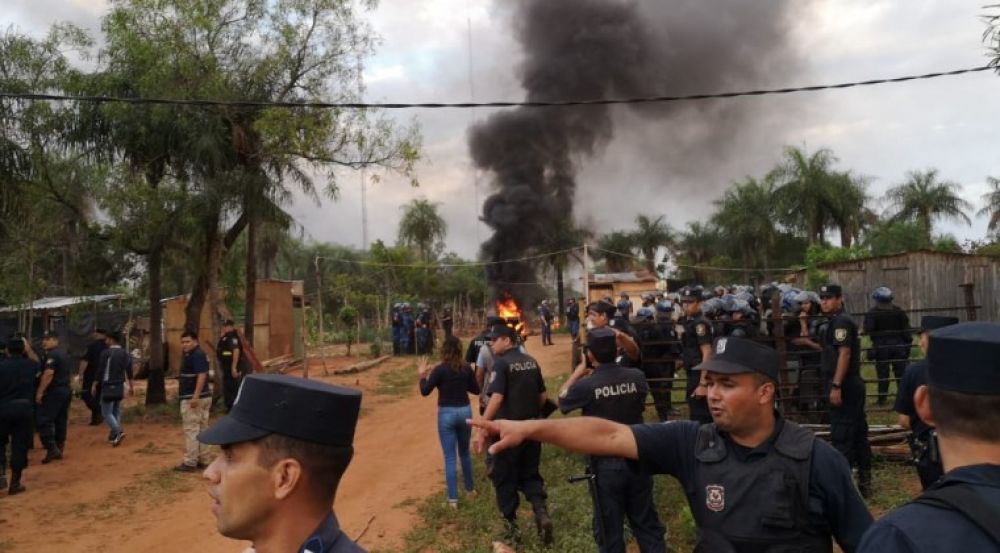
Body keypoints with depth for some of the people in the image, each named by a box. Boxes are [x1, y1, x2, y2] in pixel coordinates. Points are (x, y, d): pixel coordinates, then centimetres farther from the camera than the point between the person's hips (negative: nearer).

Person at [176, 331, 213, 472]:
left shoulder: (197, 355, -15)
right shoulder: (190, 355, 18)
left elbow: (202, 375, -24)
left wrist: (195, 396, -28)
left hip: (192, 398, -11)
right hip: (203, 397, 11)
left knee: (191, 430, -6)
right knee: (202, 429, 13)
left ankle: (190, 462, -2)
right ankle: (203, 460, 19)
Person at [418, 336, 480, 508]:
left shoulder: (440, 369, -12)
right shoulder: (466, 369, -1)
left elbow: (425, 391, -10)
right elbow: (476, 390, 10)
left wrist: (422, 375, 4)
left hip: (446, 414, -4)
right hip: (464, 412, 4)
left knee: (449, 457, 2)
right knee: (464, 452, 22)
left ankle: (453, 498, 2)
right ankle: (470, 487, 37)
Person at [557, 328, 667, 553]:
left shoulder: (585, 386, -19)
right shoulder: (637, 377, -9)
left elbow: (561, 400, 2)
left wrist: (578, 372, 11)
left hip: (606, 465, -3)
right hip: (638, 460, 4)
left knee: (610, 530, 12)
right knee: (646, 523, 19)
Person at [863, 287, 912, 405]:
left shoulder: (872, 312, -8)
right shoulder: (898, 311, 5)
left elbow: (868, 329, -16)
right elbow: (906, 329, 6)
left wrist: (863, 326, 4)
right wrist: (908, 344, 10)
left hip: (881, 347, -3)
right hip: (898, 345, 3)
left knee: (882, 373, 2)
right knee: (901, 372, 9)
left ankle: (882, 398, 5)